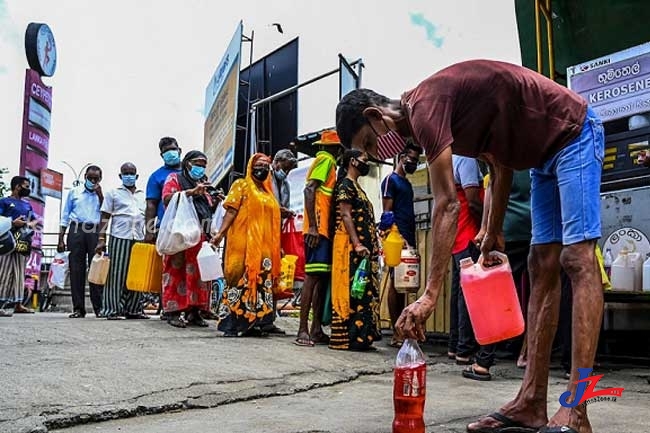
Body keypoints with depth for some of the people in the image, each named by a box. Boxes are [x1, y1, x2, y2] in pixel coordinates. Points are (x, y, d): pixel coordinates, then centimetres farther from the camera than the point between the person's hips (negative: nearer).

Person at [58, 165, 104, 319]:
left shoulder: (102, 195, 16)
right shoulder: (74, 192, 16)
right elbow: (65, 216, 15)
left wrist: (100, 195, -3)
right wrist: (61, 239, 8)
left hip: (95, 232, 0)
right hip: (76, 230, 1)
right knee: (76, 270, -4)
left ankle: (98, 307, -5)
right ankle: (78, 308, -2)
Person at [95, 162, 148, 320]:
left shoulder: (144, 196, 19)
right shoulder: (113, 193, 11)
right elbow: (105, 217, 6)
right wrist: (101, 239, -4)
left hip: (139, 239, 3)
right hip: (119, 238, -3)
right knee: (116, 274, -4)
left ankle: (133, 309, 9)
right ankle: (112, 310, -1)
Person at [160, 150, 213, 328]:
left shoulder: (203, 184, 27)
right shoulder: (175, 178, 9)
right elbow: (167, 198, -10)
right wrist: (191, 192, -17)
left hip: (201, 237, 6)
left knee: (199, 273, 1)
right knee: (177, 271, -6)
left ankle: (194, 311, 6)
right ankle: (173, 311, -3)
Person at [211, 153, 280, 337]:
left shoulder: (268, 192, 20)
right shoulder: (241, 185, 4)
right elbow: (231, 211, -5)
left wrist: (276, 246, 20)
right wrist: (220, 233, -18)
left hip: (264, 246, 6)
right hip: (243, 243, -6)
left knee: (261, 282, 3)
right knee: (240, 280, -8)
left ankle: (254, 323, 8)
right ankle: (232, 323, -3)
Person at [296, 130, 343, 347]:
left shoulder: (328, 163, 24)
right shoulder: (325, 160, -3)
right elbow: (309, 190, -15)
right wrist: (312, 227, -21)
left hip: (324, 230, 9)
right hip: (318, 229, -9)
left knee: (322, 278, 7)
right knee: (313, 276, -12)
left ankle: (316, 330, 10)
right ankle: (303, 331, -12)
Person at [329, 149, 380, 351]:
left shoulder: (356, 187, 24)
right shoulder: (345, 185, -4)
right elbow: (345, 215, -14)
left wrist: (373, 246, 17)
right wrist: (357, 244, -22)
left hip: (363, 248, 10)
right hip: (350, 246, -10)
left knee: (364, 292, 7)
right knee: (350, 291, -10)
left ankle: (360, 336, 10)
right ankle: (346, 338, -8)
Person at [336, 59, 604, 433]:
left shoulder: (424, 108, -21)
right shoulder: (439, 110, 8)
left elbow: (447, 205, -27)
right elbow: (500, 165, 15)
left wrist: (430, 295, -28)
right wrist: (494, 232, 16)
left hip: (573, 133, -10)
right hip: (547, 153, 10)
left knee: (577, 258, -17)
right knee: (543, 267, 2)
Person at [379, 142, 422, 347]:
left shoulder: (407, 184, 24)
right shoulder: (390, 180, -2)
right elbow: (387, 213, -9)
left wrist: (413, 241, 16)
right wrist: (399, 237, -18)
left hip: (408, 240, 9)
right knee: (395, 283, -8)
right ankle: (396, 334, -6)